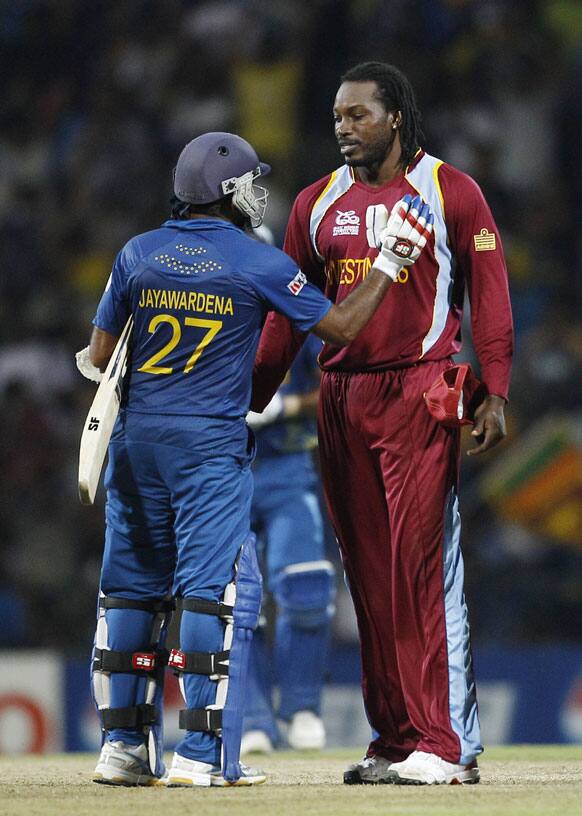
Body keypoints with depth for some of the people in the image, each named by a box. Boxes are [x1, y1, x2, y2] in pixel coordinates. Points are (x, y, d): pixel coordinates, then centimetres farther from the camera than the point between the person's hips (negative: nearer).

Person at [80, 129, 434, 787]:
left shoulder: (137, 254, 4)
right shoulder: (259, 264, -6)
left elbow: (99, 356, 7)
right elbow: (341, 327, -2)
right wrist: (389, 261, 7)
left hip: (136, 438, 4)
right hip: (211, 445, -4)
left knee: (131, 586, 11)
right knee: (214, 589, -3)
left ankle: (124, 744, 14)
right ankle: (202, 754, -7)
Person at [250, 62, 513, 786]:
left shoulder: (451, 193, 2)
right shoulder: (317, 204, 14)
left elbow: (489, 294, -1)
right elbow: (290, 314, 16)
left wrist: (494, 395, -10)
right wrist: (253, 397, 8)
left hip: (420, 394, -5)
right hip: (341, 396, 5)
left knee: (424, 565, -11)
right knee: (367, 570, 5)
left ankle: (447, 746, -11)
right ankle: (393, 741, 10)